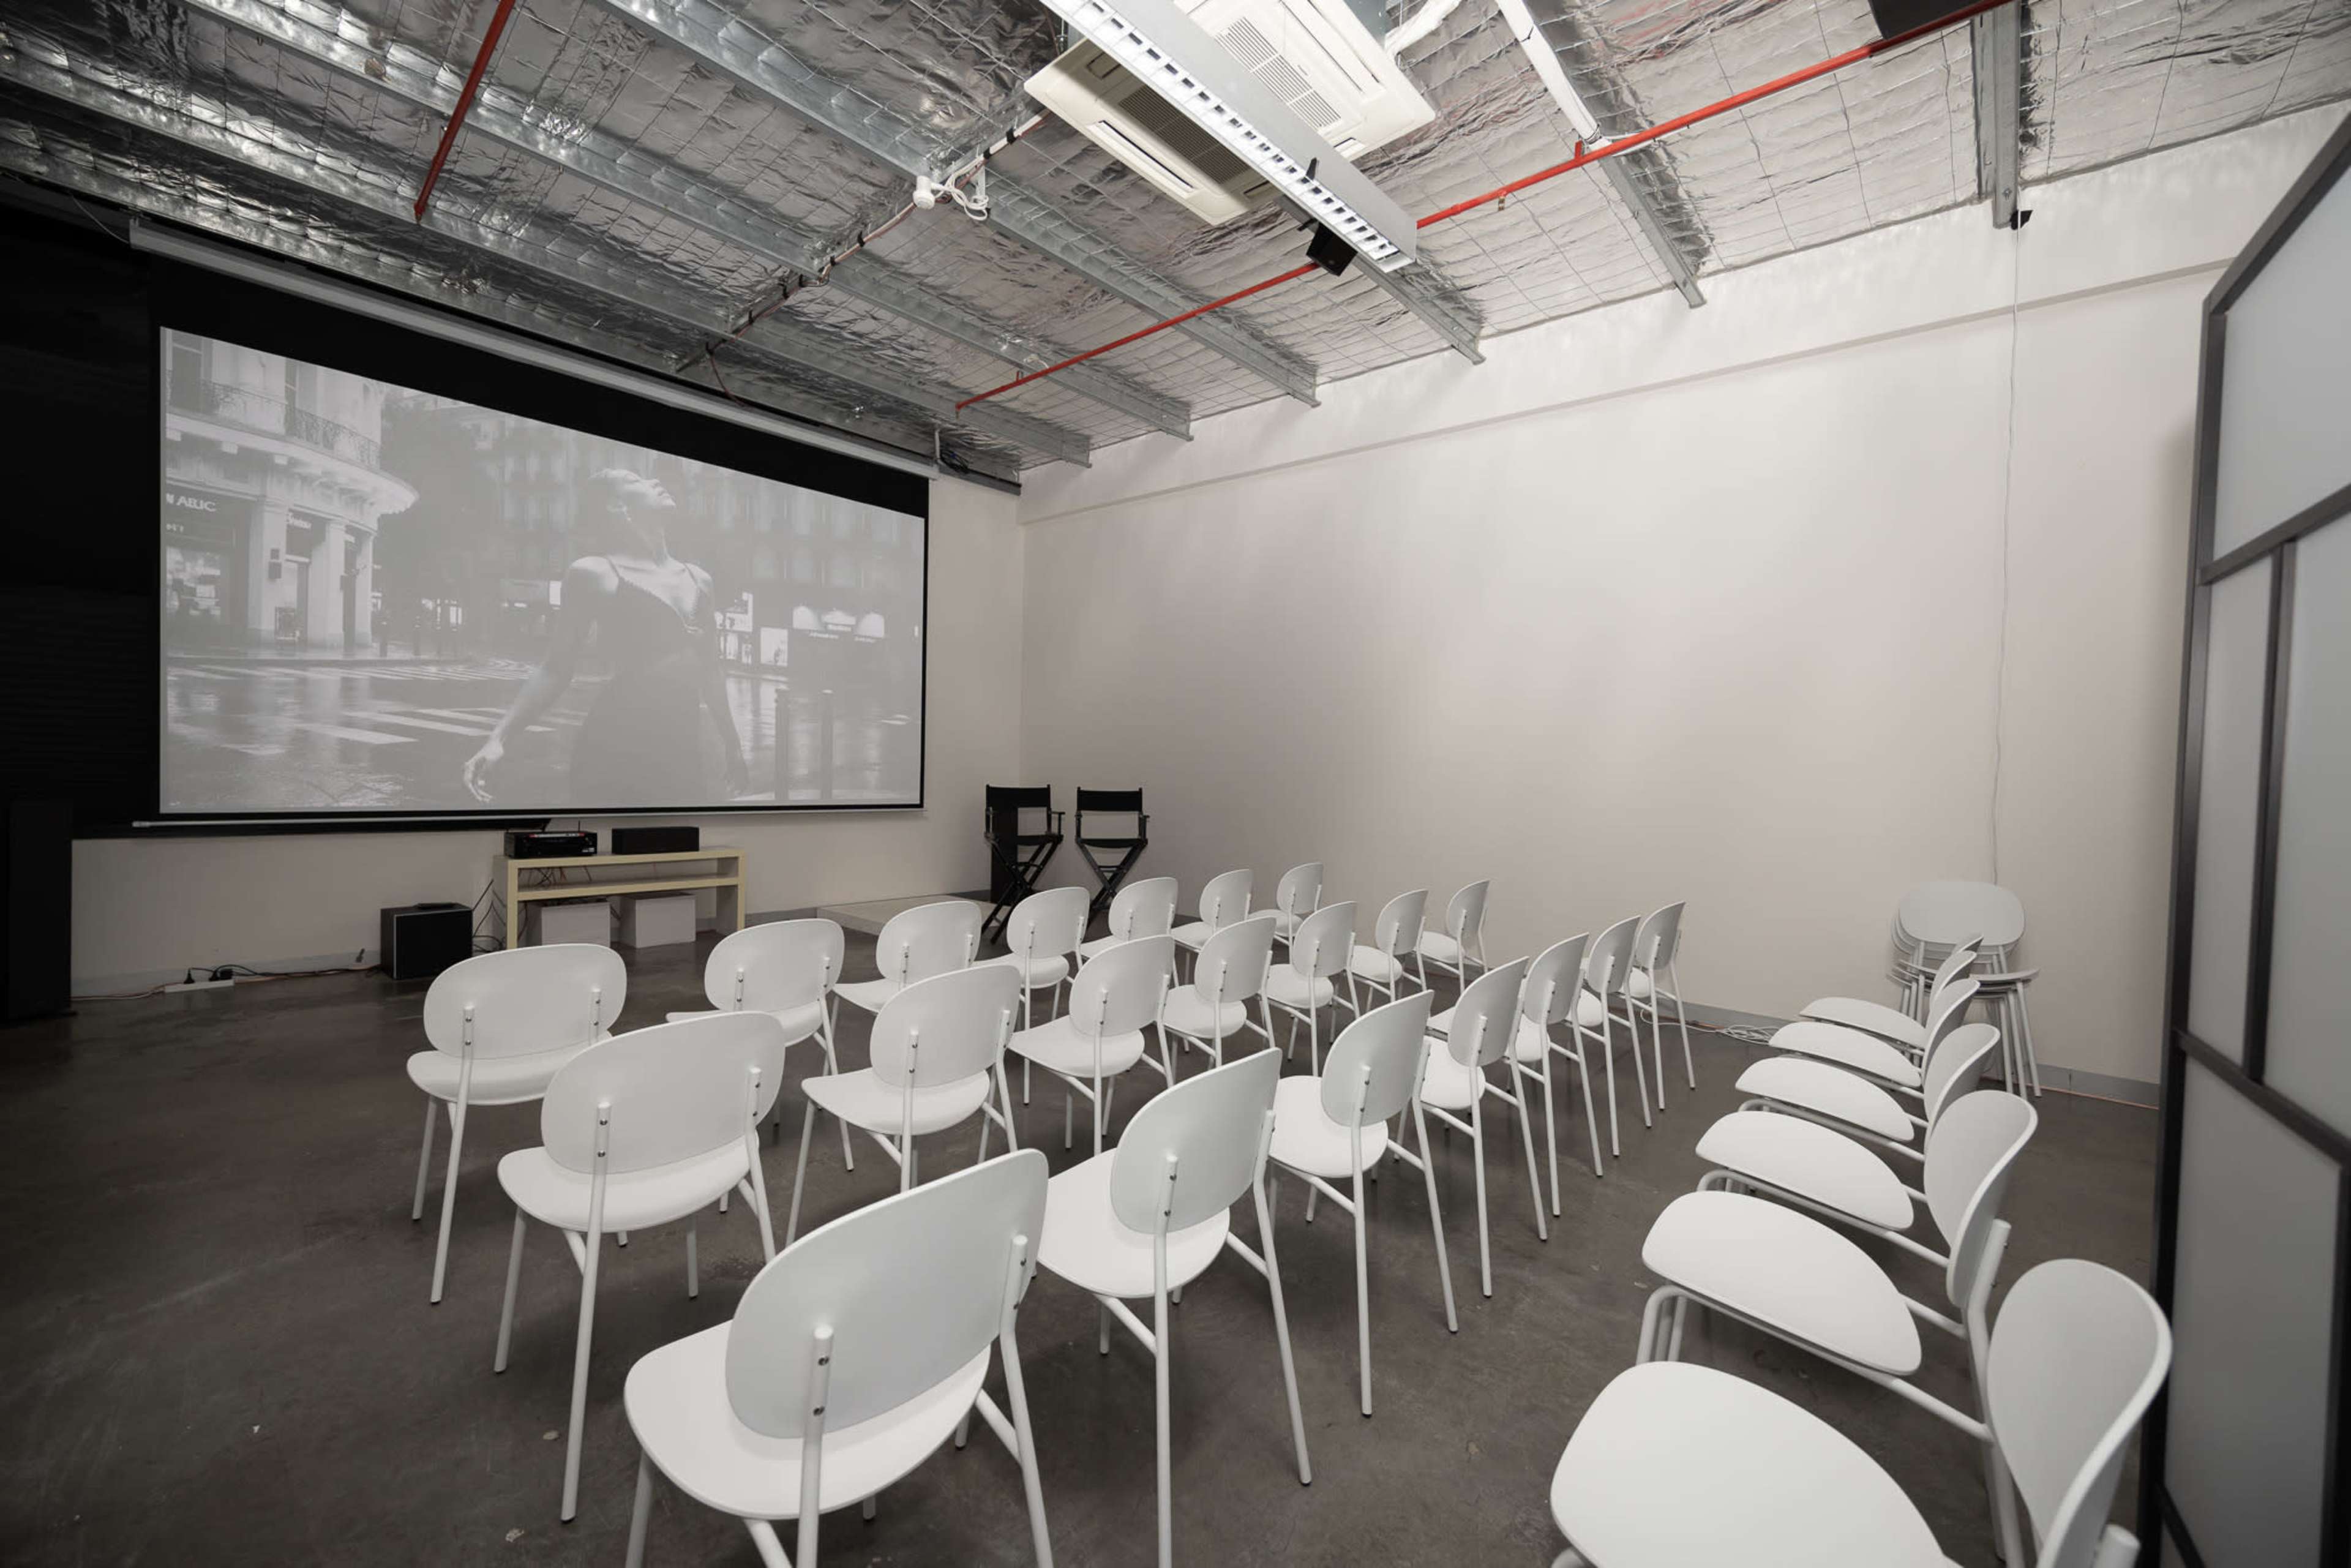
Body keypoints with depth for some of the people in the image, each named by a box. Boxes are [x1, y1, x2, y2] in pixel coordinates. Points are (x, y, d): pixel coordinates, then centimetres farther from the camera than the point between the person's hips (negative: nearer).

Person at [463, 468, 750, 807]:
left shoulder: (698, 579, 12)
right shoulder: (595, 573, -2)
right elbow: (556, 669, 0)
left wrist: (732, 745, 22)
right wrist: (499, 739, -11)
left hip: (684, 749, 5)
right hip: (618, 748, -5)